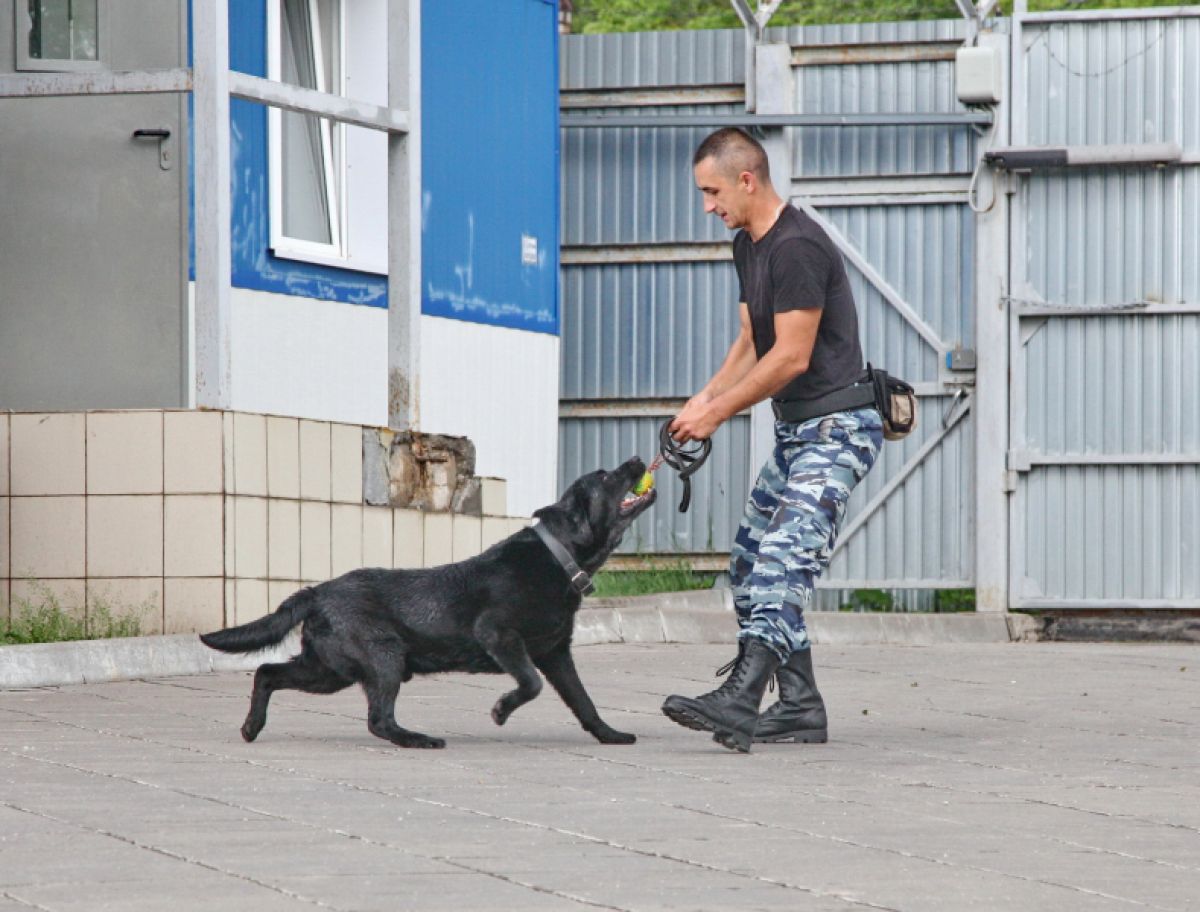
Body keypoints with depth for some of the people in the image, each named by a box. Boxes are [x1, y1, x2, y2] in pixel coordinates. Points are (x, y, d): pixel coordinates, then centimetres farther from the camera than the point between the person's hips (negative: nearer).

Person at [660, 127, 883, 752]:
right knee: (750, 565, 9)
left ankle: (739, 702, -35)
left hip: (837, 426, -11)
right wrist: (704, 398, 3)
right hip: (796, 429, 11)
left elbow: (792, 357, -19)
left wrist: (717, 414, -12)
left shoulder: (797, 248, -18)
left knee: (786, 560, -22)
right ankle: (799, 706, 12)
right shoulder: (748, 245, 15)